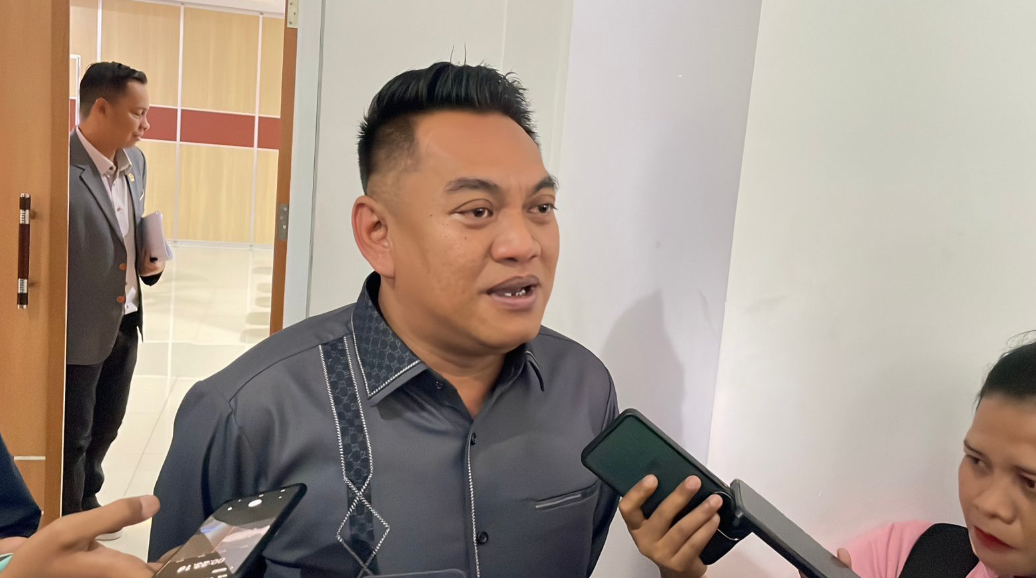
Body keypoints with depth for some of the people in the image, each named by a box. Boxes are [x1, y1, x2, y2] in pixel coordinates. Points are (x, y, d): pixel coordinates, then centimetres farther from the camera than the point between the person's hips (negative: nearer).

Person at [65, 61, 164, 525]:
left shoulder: (135, 161, 4)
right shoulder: (61, 168, -22)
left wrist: (147, 261, -1)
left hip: (125, 323, 8)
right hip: (79, 330, -8)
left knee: (106, 424, 24)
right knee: (72, 436, 10)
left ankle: (85, 501, 47)